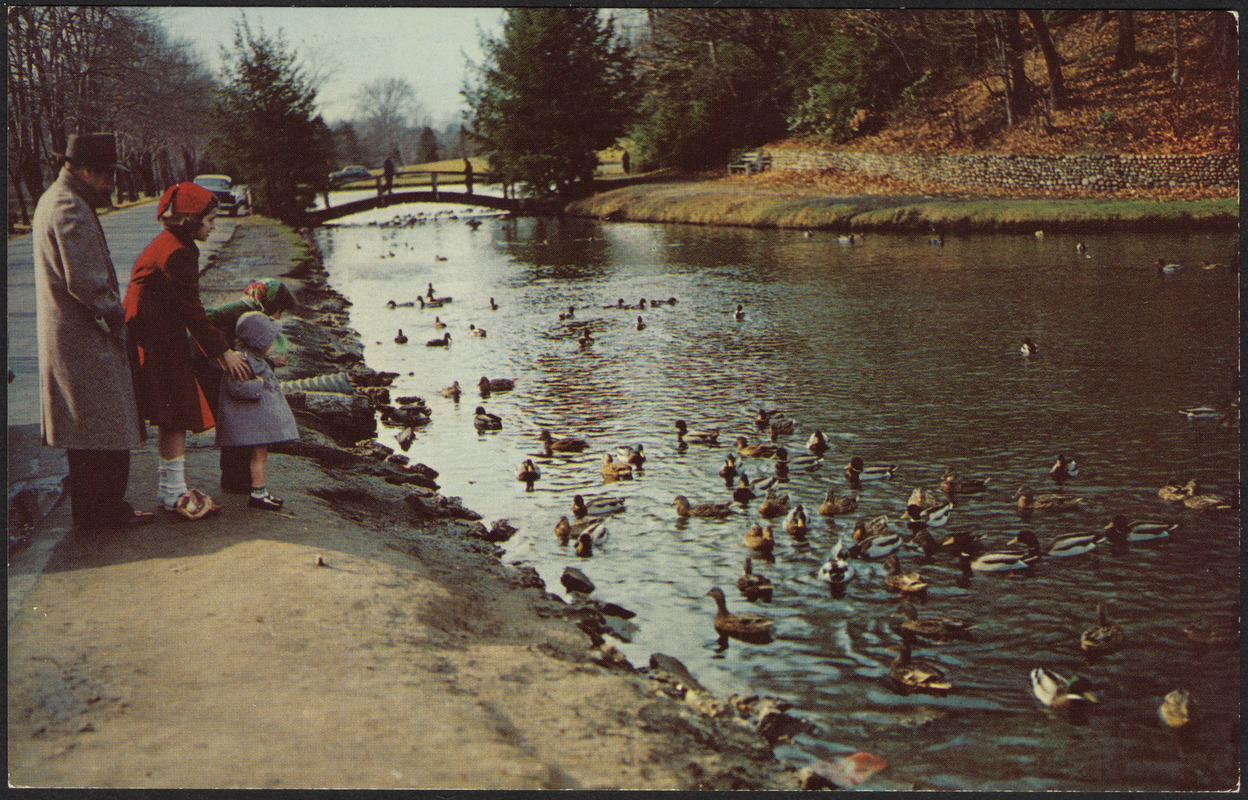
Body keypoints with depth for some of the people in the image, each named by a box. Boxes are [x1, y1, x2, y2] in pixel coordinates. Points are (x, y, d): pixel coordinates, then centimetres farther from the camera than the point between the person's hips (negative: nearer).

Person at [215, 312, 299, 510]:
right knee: (259, 454, -8)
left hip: (262, 415, 10)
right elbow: (236, 387, -26)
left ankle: (260, 492, 19)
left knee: (261, 454, 13)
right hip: (252, 416, -10)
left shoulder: (255, 358, 14)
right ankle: (257, 493, -3)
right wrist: (259, 384, -19)